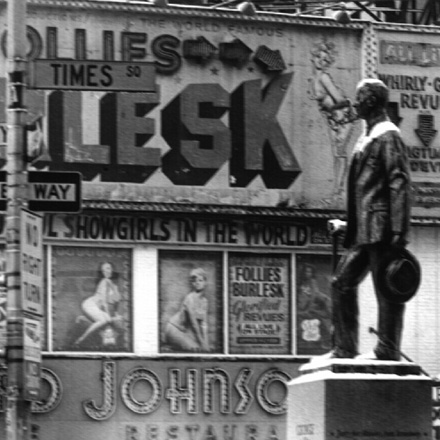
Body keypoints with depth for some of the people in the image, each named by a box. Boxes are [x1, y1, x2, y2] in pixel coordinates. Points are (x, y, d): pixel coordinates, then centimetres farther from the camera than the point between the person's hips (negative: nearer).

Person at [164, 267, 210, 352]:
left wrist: (206, 344, -8)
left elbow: (204, 324, 2)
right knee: (194, 348, -24)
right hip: (173, 329, -8)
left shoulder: (204, 300, 4)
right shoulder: (190, 298, -20)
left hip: (185, 330, 8)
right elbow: (193, 321, -21)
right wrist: (201, 342, -20)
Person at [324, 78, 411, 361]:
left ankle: (387, 352, -5)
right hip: (366, 231, 10)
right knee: (343, 281, 9)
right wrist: (351, 227, 19)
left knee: (386, 289, -6)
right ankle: (345, 349, 12)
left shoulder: (388, 137, -8)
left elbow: (400, 184, -15)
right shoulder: (368, 139, 19)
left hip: (381, 228, -10)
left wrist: (398, 231, -20)